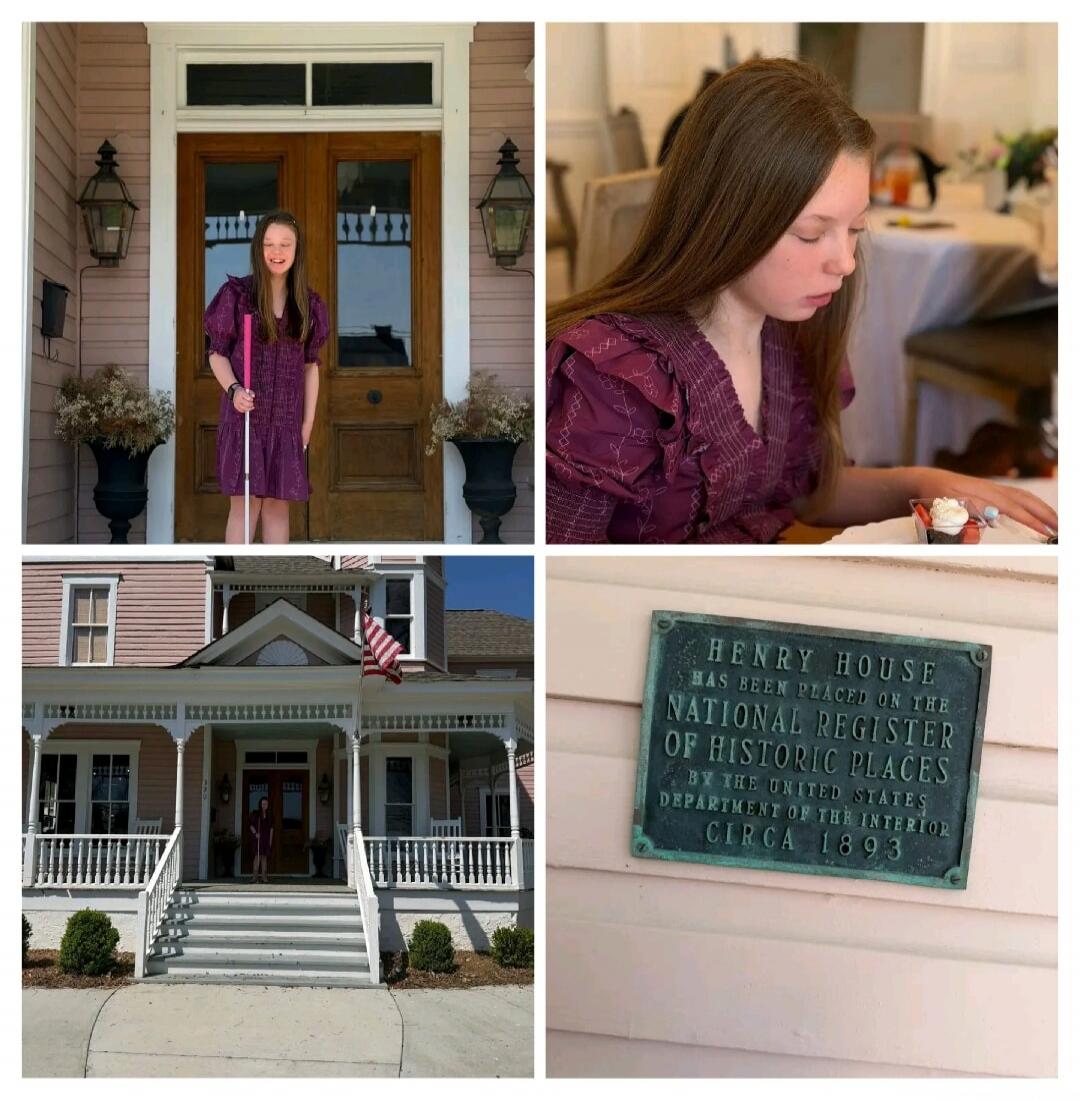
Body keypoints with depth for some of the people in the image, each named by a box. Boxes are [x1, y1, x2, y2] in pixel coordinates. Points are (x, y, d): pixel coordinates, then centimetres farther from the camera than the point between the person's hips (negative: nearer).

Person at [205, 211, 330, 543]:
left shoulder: (307, 304, 7)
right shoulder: (236, 294, -3)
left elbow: (310, 366, 10)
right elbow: (217, 353, 0)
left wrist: (308, 422, 7)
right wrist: (233, 389, -18)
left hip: (286, 420, 3)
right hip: (244, 414, -3)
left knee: (278, 505, 6)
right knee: (245, 503, -4)